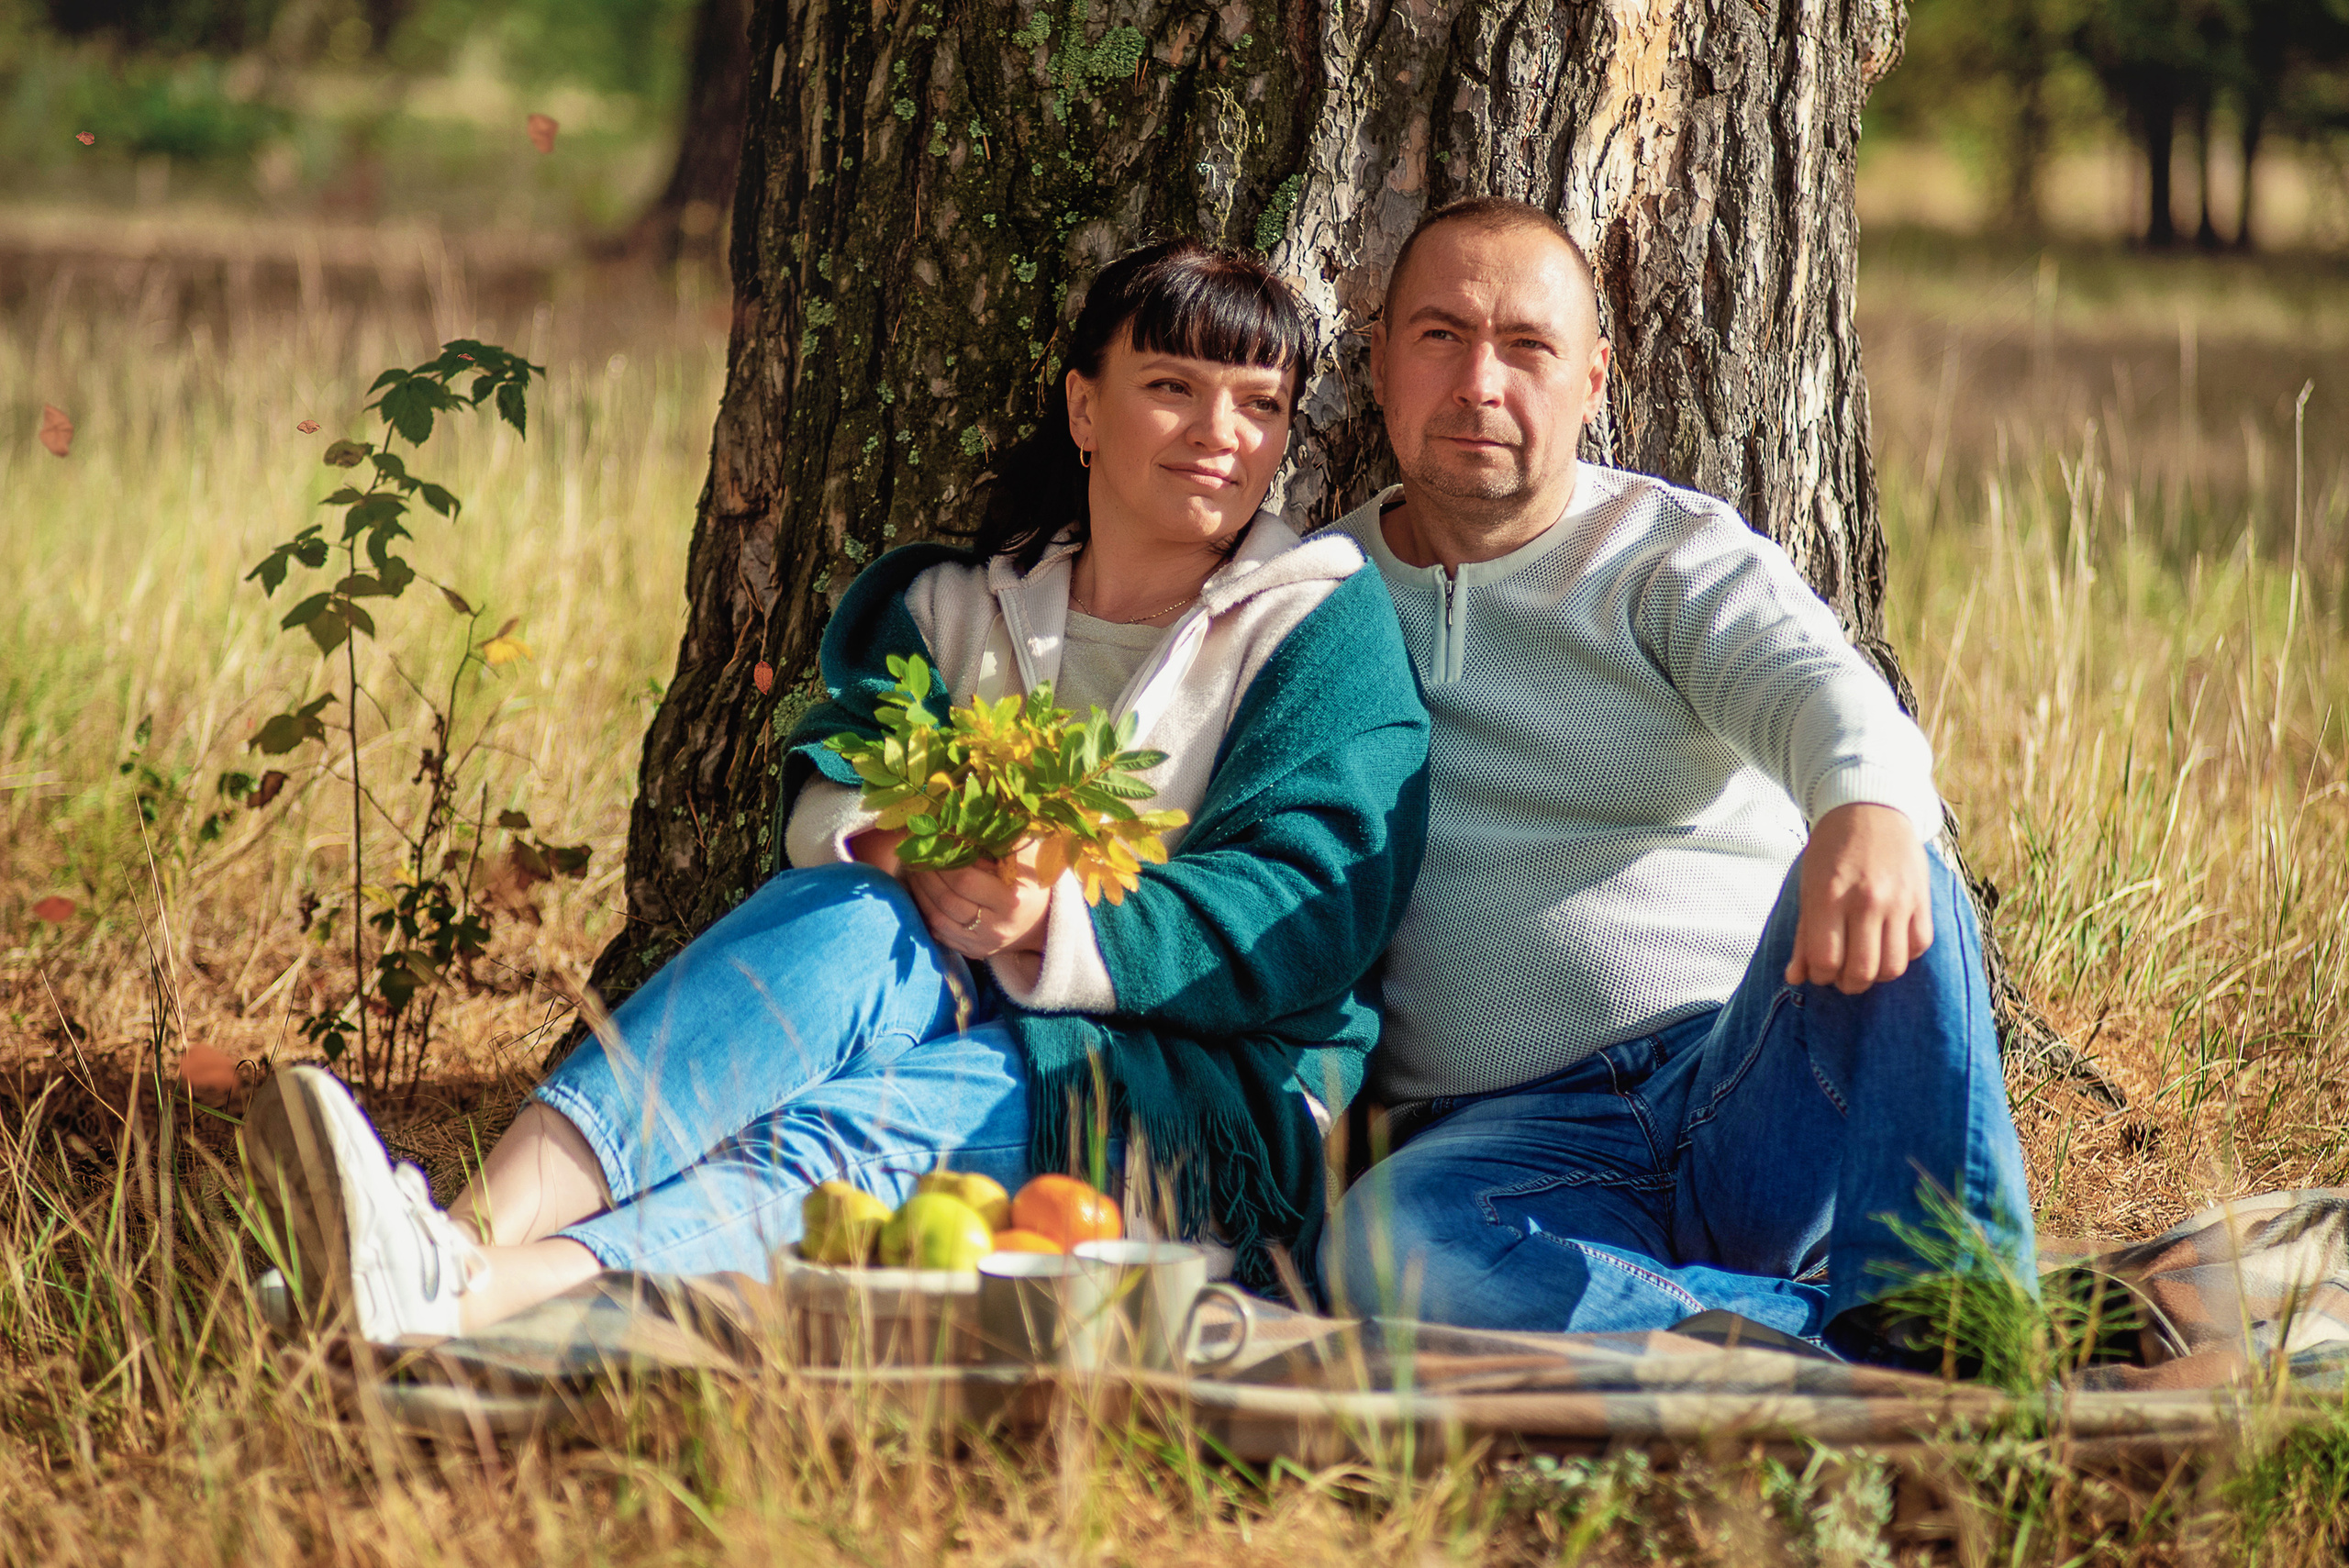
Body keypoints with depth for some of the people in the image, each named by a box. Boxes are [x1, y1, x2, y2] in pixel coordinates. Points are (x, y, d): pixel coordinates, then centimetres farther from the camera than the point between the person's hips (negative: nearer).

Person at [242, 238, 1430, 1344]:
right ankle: (471, 1238, -55)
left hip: (1218, 1097, -4)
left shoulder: (1327, 626, 5)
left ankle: (470, 1298, -61)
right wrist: (899, 853, -22)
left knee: (861, 1124, -33)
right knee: (850, 922, -30)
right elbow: (827, 784, 3)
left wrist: (1060, 921, -24)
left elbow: (1307, 915, -9)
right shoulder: (953, 605, 19)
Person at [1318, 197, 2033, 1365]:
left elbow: (1813, 686, -14)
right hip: (1521, 1131, 1)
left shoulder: (1678, 555, 8)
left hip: (1755, 1094, 0)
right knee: (1382, 1239, -35)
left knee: (1875, 884, -32)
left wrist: (1870, 801, -40)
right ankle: (1848, 1347, -34)